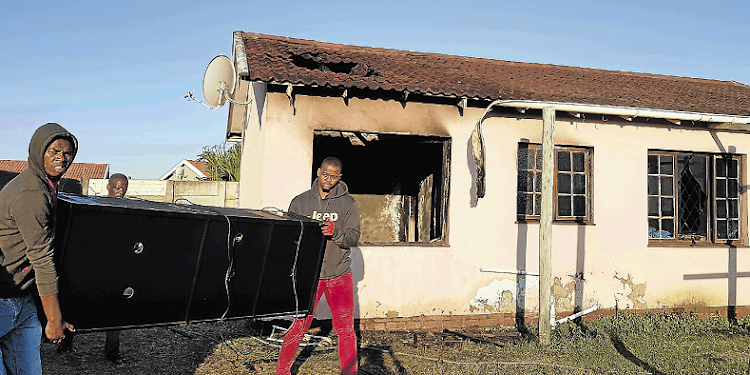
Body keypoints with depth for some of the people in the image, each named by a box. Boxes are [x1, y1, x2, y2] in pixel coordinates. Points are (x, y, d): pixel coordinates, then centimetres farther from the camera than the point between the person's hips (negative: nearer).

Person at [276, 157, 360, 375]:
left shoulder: (348, 203, 2)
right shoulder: (300, 202, 5)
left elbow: (354, 236, -6)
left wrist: (335, 232, -24)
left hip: (339, 274, 0)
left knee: (346, 328, 0)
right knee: (299, 326, 3)